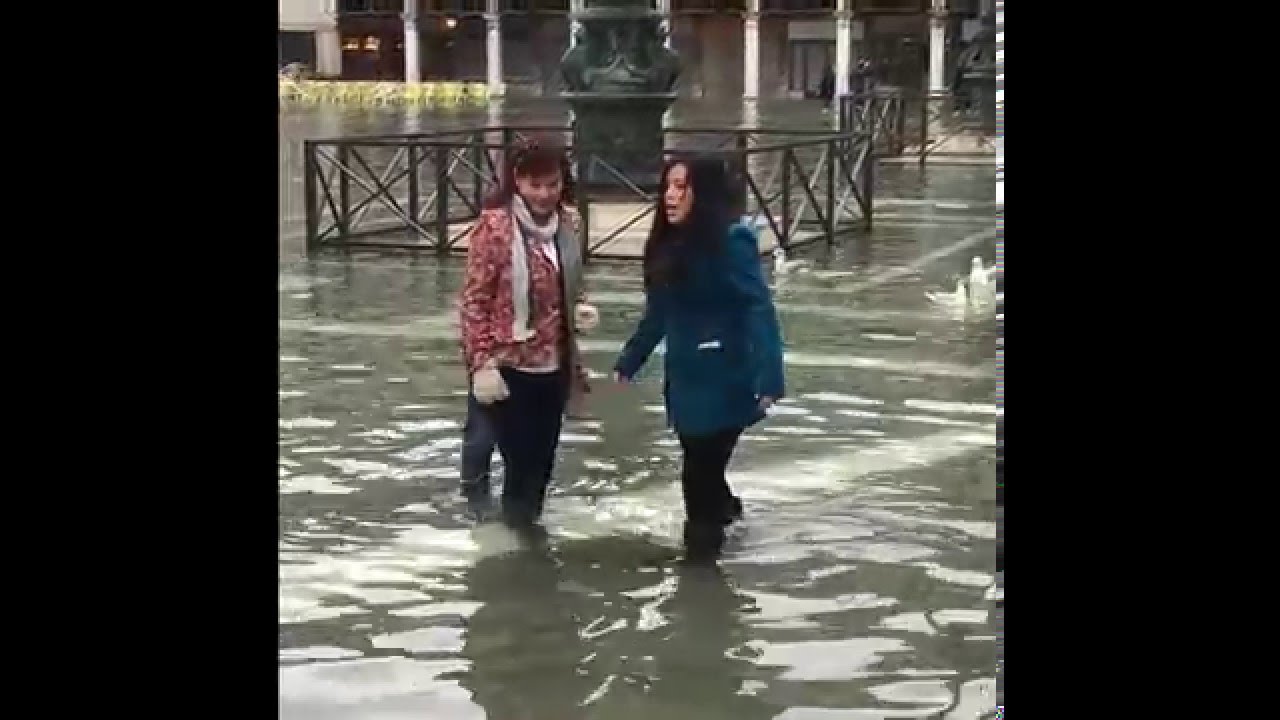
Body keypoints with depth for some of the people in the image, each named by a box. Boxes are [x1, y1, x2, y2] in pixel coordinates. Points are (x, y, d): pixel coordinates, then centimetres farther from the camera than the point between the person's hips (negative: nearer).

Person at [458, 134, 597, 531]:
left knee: (541, 465, 16)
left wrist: (580, 307, 2)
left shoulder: (568, 222, 2)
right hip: (509, 367, -6)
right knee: (521, 466, -3)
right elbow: (473, 301, -13)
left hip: (553, 367, 6)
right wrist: (482, 364, -18)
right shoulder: (495, 225, -16)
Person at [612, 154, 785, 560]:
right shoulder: (669, 245, 6)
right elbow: (658, 314, 16)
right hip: (684, 379, 7)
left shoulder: (731, 242, -17)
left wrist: (767, 379, -29)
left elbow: (758, 310, -22)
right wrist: (628, 362, 21)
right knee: (701, 468, 19)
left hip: (723, 382, -7)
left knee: (700, 472, 0)